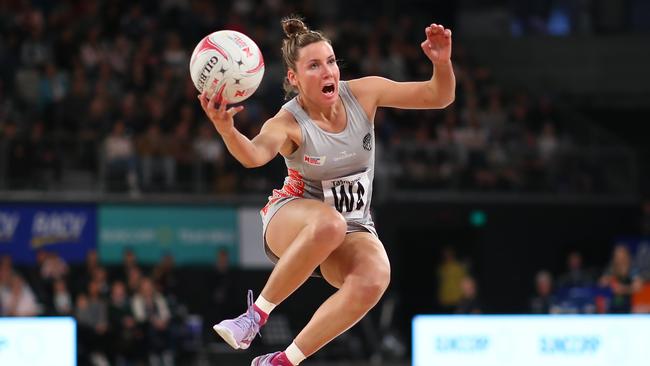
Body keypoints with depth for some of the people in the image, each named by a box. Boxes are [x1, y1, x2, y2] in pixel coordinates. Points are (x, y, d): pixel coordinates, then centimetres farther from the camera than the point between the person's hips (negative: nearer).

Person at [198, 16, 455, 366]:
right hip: (291, 220, -3)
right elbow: (255, 154, -42)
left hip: (353, 229, 3)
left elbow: (439, 97, -3)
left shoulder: (362, 94, -7)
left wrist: (442, 62, -25)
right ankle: (256, 313, -25)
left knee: (374, 278, -34)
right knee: (328, 223, -43)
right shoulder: (287, 123, -19)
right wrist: (226, 129, -64)